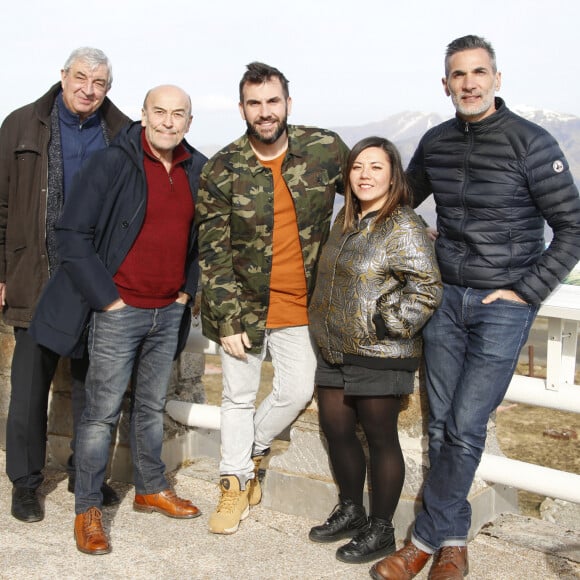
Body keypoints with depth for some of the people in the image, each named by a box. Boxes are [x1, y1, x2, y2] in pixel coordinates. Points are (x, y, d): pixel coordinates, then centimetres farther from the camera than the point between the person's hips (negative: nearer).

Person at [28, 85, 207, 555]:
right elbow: (72, 233, -13)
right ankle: (88, 510, 14)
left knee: (152, 406, 18)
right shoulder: (111, 164, -12)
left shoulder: (198, 171, 5)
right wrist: (104, 296, -14)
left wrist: (189, 287, 9)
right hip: (119, 311, -5)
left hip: (169, 312, 5)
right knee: (102, 412, 1)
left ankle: (151, 489, 34)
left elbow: (204, 233, 19)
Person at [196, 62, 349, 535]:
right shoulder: (222, 171, -9)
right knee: (239, 396, 9)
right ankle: (236, 482, 29)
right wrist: (226, 320, -11)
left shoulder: (327, 150, -7)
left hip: (300, 303, 1)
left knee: (298, 390, 2)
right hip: (243, 301, -1)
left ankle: (253, 448, 32)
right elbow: (212, 252, -8)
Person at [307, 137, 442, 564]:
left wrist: (386, 325, -16)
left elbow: (428, 289, -19)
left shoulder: (404, 227, -14)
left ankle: (380, 531, 19)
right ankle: (351, 511, 35)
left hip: (378, 356, -8)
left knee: (380, 437, 4)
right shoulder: (345, 220, 11)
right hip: (335, 351, 8)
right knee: (336, 429, 15)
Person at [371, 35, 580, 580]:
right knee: (440, 425, 7)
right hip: (446, 297, 5)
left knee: (465, 427, -5)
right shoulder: (435, 142, 5)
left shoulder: (531, 143, -10)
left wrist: (525, 292, -11)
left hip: (503, 306, -5)